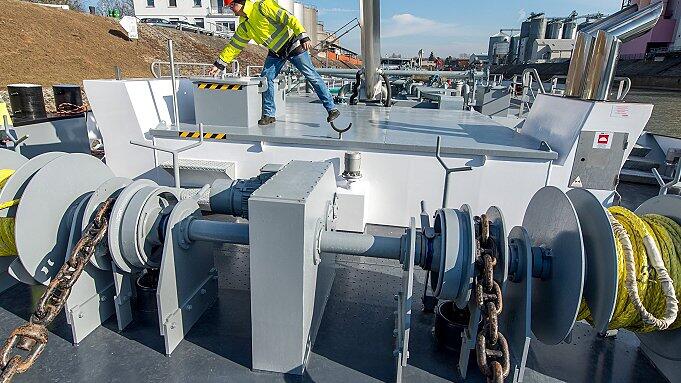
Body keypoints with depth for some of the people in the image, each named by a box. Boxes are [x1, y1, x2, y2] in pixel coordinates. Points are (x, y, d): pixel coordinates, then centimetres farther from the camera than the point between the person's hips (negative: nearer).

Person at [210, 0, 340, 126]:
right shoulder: (244, 26, 6)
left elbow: (289, 19, -23)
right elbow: (233, 45, 14)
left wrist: (303, 37, -31)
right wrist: (219, 64, 13)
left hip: (293, 45, -7)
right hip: (276, 52, 7)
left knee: (312, 76, -6)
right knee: (266, 78, -4)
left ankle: (332, 108, -1)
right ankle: (269, 114, 6)